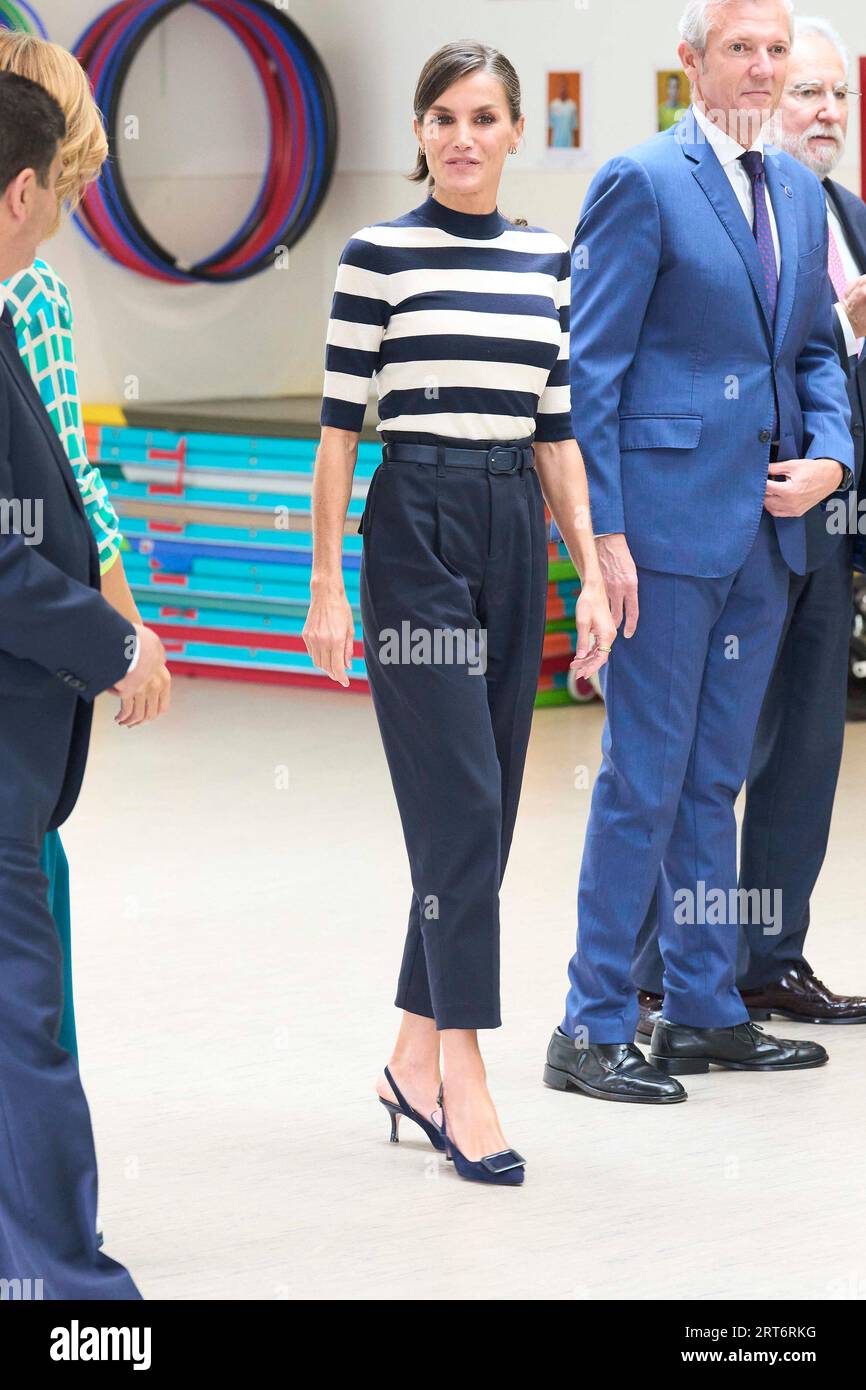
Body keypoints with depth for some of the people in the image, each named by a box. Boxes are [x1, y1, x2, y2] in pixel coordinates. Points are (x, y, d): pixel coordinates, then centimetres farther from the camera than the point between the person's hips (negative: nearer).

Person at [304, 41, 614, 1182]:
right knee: (459, 800, -11)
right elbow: (340, 427, -4)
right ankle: (465, 1082, -10)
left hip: (515, 532, 6)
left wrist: (592, 571, 7)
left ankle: (415, 1059, 17)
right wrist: (327, 585, -8)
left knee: (483, 806, 7)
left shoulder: (546, 262, 11)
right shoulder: (378, 256, -4)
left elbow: (557, 428, 13)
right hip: (416, 527, -6)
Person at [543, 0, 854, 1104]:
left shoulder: (801, 193, 14)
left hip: (765, 525, 7)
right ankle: (592, 1030, 3)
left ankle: (703, 1010, 21)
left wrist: (829, 456, 2)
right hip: (667, 523, -7)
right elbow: (590, 370, -10)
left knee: (713, 779, 14)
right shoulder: (642, 183, -8)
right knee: (643, 779, -4)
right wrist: (604, 532, -15)